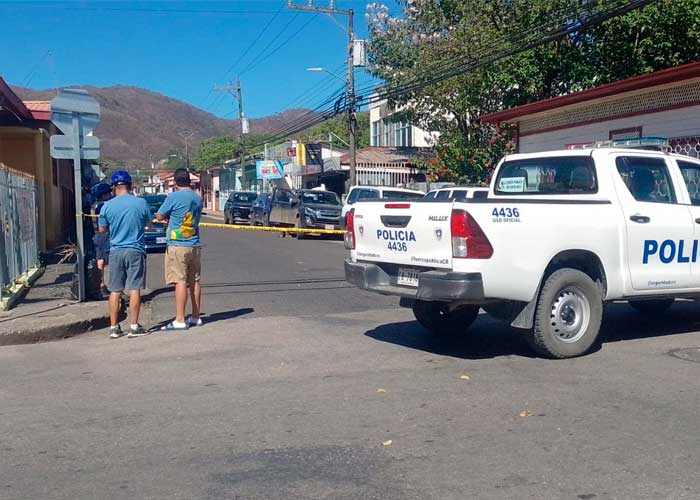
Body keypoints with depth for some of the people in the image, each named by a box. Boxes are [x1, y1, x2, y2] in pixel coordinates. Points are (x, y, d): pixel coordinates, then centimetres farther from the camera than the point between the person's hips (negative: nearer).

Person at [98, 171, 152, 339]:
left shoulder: (107, 206, -3)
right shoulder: (141, 203, -5)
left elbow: (102, 229, 7)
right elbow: (149, 223, 9)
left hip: (116, 252, 2)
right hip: (135, 251, -1)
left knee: (115, 291, 8)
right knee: (134, 289, 2)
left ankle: (114, 328, 12)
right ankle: (134, 327, 3)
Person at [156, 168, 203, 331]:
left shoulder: (173, 197, -10)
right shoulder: (197, 198, 10)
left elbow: (159, 216, -2)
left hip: (178, 245, -6)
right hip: (195, 245, 6)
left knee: (180, 282, -7)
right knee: (194, 281, 11)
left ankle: (180, 321, -8)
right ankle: (196, 317, 18)